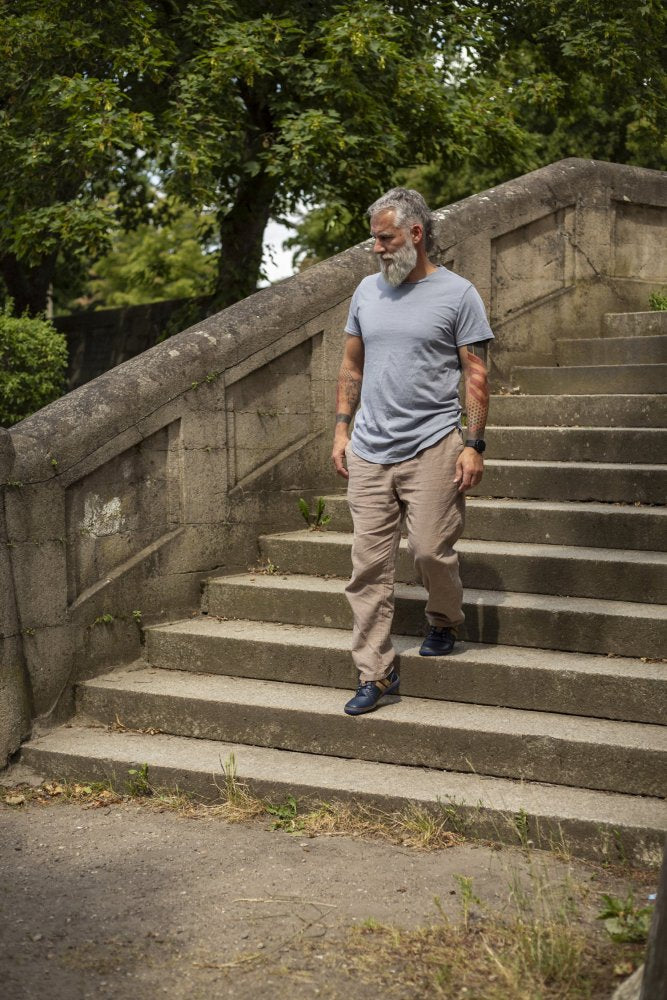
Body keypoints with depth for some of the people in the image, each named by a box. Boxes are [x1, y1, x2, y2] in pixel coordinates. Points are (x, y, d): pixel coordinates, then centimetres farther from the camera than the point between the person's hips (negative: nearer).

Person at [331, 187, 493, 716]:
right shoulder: (368, 290, 12)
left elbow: (476, 375, -3)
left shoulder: (457, 294, -3)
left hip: (433, 447, -4)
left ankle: (444, 624, 27)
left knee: (431, 550, -6)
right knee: (370, 564, 1)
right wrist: (342, 428, 12)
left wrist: (474, 444, -9)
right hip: (369, 450, 4)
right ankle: (376, 673, 7)